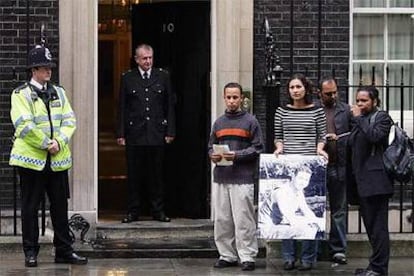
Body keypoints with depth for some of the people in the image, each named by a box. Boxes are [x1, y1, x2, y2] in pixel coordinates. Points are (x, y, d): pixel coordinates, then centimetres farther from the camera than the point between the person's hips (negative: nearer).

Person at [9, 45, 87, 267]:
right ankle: (30, 252, 12)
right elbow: (24, 126, -14)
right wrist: (46, 144, -14)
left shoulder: (58, 92, 12)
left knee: (60, 206, 8)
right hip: (31, 158, -4)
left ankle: (64, 251, 15)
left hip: (58, 159, 5)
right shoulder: (21, 94, -4)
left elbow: (69, 121, 5)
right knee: (30, 207, 3)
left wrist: (59, 143, -11)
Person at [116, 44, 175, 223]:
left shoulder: (163, 77, 7)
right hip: (135, 134, -1)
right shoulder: (127, 79, 5)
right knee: (134, 175, 3)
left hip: (157, 134, 1)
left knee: (156, 174, 6)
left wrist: (170, 131, 2)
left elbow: (170, 106, 8)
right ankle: (133, 211, 10)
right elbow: (122, 108, 4)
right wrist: (120, 134, -2)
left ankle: (158, 211, 13)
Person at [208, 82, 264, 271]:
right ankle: (227, 255, 16)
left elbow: (258, 148, -3)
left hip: (243, 179, -5)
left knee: (243, 220, -6)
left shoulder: (250, 121, 1)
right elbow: (211, 146, 21)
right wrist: (213, 155, -1)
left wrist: (237, 155, -14)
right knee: (222, 220, 7)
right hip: (221, 178, 5)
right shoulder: (219, 123, 14)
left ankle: (247, 257, 0)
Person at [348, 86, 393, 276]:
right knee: (370, 225, 10)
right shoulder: (360, 120, 21)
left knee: (377, 226, -8)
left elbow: (374, 135, -22)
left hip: (375, 180, -9)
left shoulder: (382, 117, -3)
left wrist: (359, 118, -12)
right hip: (362, 182, 9)